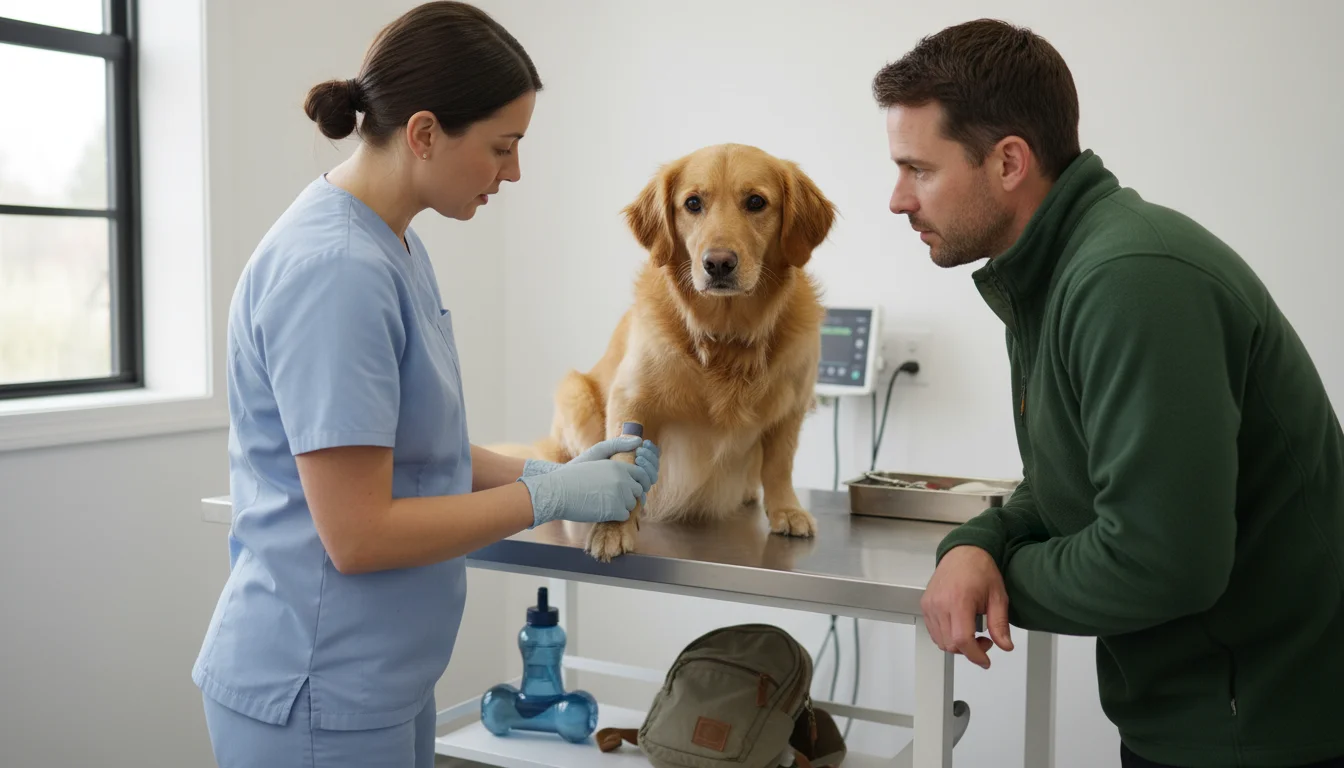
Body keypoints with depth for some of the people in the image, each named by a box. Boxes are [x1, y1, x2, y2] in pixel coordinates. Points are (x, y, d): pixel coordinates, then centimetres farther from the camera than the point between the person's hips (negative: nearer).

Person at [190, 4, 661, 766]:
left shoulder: (394, 246, 5)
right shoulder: (335, 270, -24)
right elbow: (358, 533, -24)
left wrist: (550, 470, 1)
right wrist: (549, 498, -16)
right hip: (316, 693, -9)